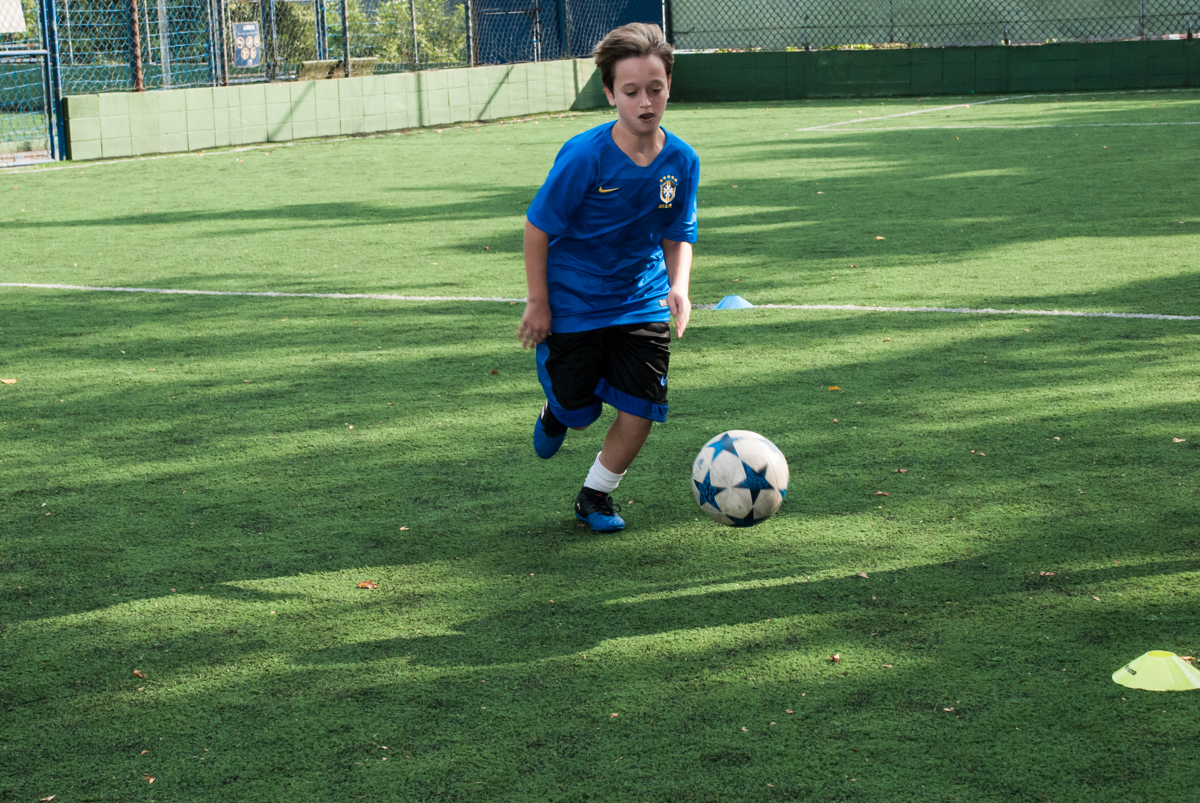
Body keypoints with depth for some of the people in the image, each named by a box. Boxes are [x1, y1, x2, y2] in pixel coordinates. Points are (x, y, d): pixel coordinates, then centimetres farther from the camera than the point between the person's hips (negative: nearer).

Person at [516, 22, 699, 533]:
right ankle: (556, 410, 48)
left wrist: (678, 286, -12)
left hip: (641, 302, 3)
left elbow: (678, 235, 5)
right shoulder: (584, 156, -22)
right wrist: (538, 303, -10)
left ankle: (595, 496, 21)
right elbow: (538, 227, -13)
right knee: (579, 410, 8)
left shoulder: (681, 160, -9)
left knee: (639, 411, -4)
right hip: (573, 303, -3)